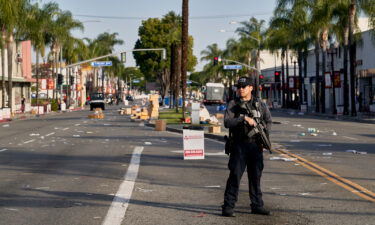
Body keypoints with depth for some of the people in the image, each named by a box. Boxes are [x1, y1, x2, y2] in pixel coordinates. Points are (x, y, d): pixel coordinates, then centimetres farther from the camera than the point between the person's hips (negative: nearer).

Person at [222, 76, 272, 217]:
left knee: (256, 176, 10)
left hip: (256, 145, 3)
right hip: (239, 145, -3)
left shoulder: (260, 105, 10)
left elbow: (268, 121, 17)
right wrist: (244, 118, -21)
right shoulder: (233, 105, 0)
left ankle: (257, 205, 20)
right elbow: (227, 122, -12)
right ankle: (228, 207, -4)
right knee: (235, 175, -7)